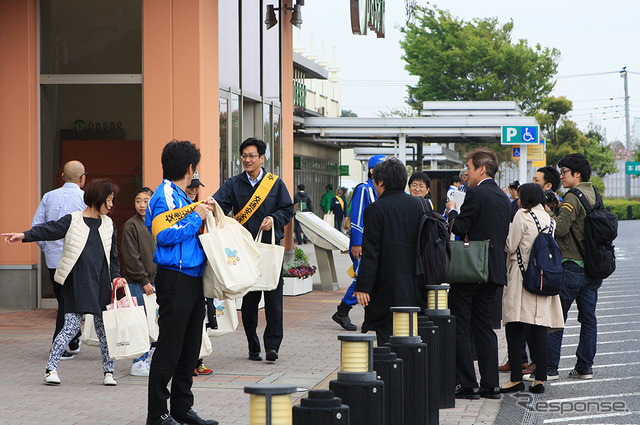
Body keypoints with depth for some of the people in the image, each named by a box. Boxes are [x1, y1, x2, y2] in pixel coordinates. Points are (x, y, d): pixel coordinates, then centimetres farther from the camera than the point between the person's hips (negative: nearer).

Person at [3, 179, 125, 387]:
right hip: (77, 282, -4)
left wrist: (116, 277, 5)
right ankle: (51, 368, -3)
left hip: (101, 283, 4)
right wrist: (24, 235, -23)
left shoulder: (108, 225, 15)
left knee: (104, 327, 5)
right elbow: (49, 230, -8)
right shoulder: (72, 221, 1)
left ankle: (108, 371, 15)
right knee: (72, 326, -10)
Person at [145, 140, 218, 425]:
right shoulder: (165, 196, -12)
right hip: (174, 280, -10)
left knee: (190, 348, 13)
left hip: (192, 279, 10)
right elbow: (165, 236, -21)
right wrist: (196, 216, -14)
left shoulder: (180, 196, 18)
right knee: (169, 348, -6)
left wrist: (202, 211, 13)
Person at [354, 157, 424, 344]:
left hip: (387, 289, -6)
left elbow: (370, 253, -13)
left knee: (386, 338, -3)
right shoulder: (417, 205, 7)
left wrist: (363, 286, -11)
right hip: (413, 290, 6)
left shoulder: (376, 209, -11)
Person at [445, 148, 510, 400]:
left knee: (459, 327, -2)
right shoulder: (503, 198, 13)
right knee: (484, 327, 13)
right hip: (493, 271, 8)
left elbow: (460, 228, -16)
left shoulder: (476, 194, -12)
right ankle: (490, 385, 11)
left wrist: (452, 211, 4)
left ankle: (468, 385, -4)